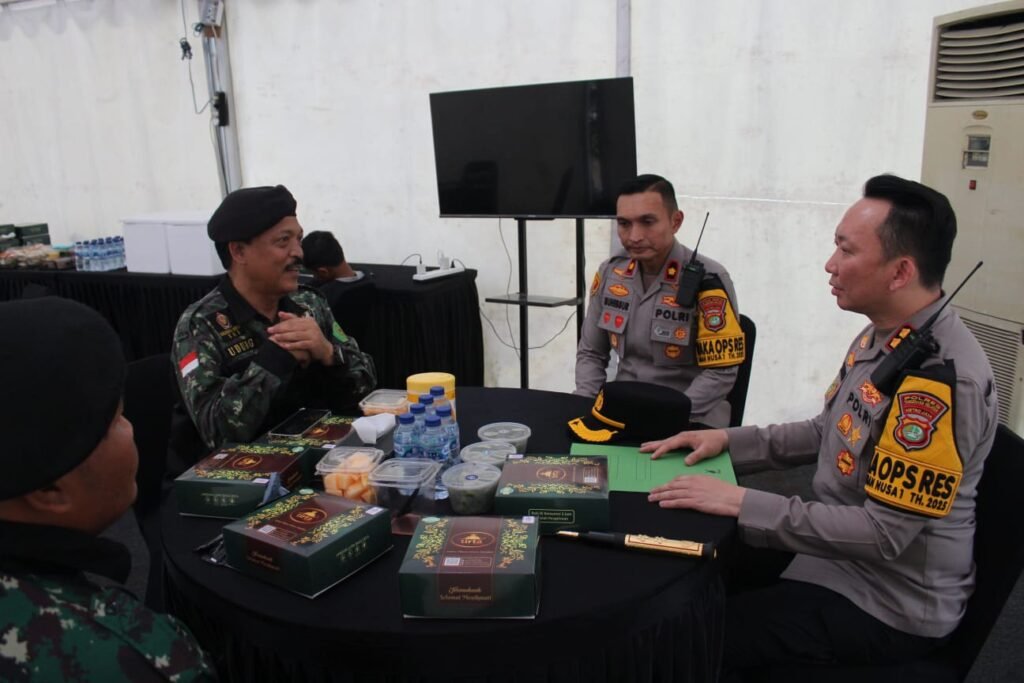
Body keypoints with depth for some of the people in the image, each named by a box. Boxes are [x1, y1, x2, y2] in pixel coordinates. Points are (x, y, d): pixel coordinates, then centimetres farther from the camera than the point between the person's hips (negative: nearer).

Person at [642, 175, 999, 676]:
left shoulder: (941, 378, -30)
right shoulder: (881, 336, 0)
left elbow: (884, 533, -29)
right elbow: (827, 434, 12)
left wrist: (744, 504, -28)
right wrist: (729, 441, -1)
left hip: (887, 602, -8)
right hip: (842, 551, 8)